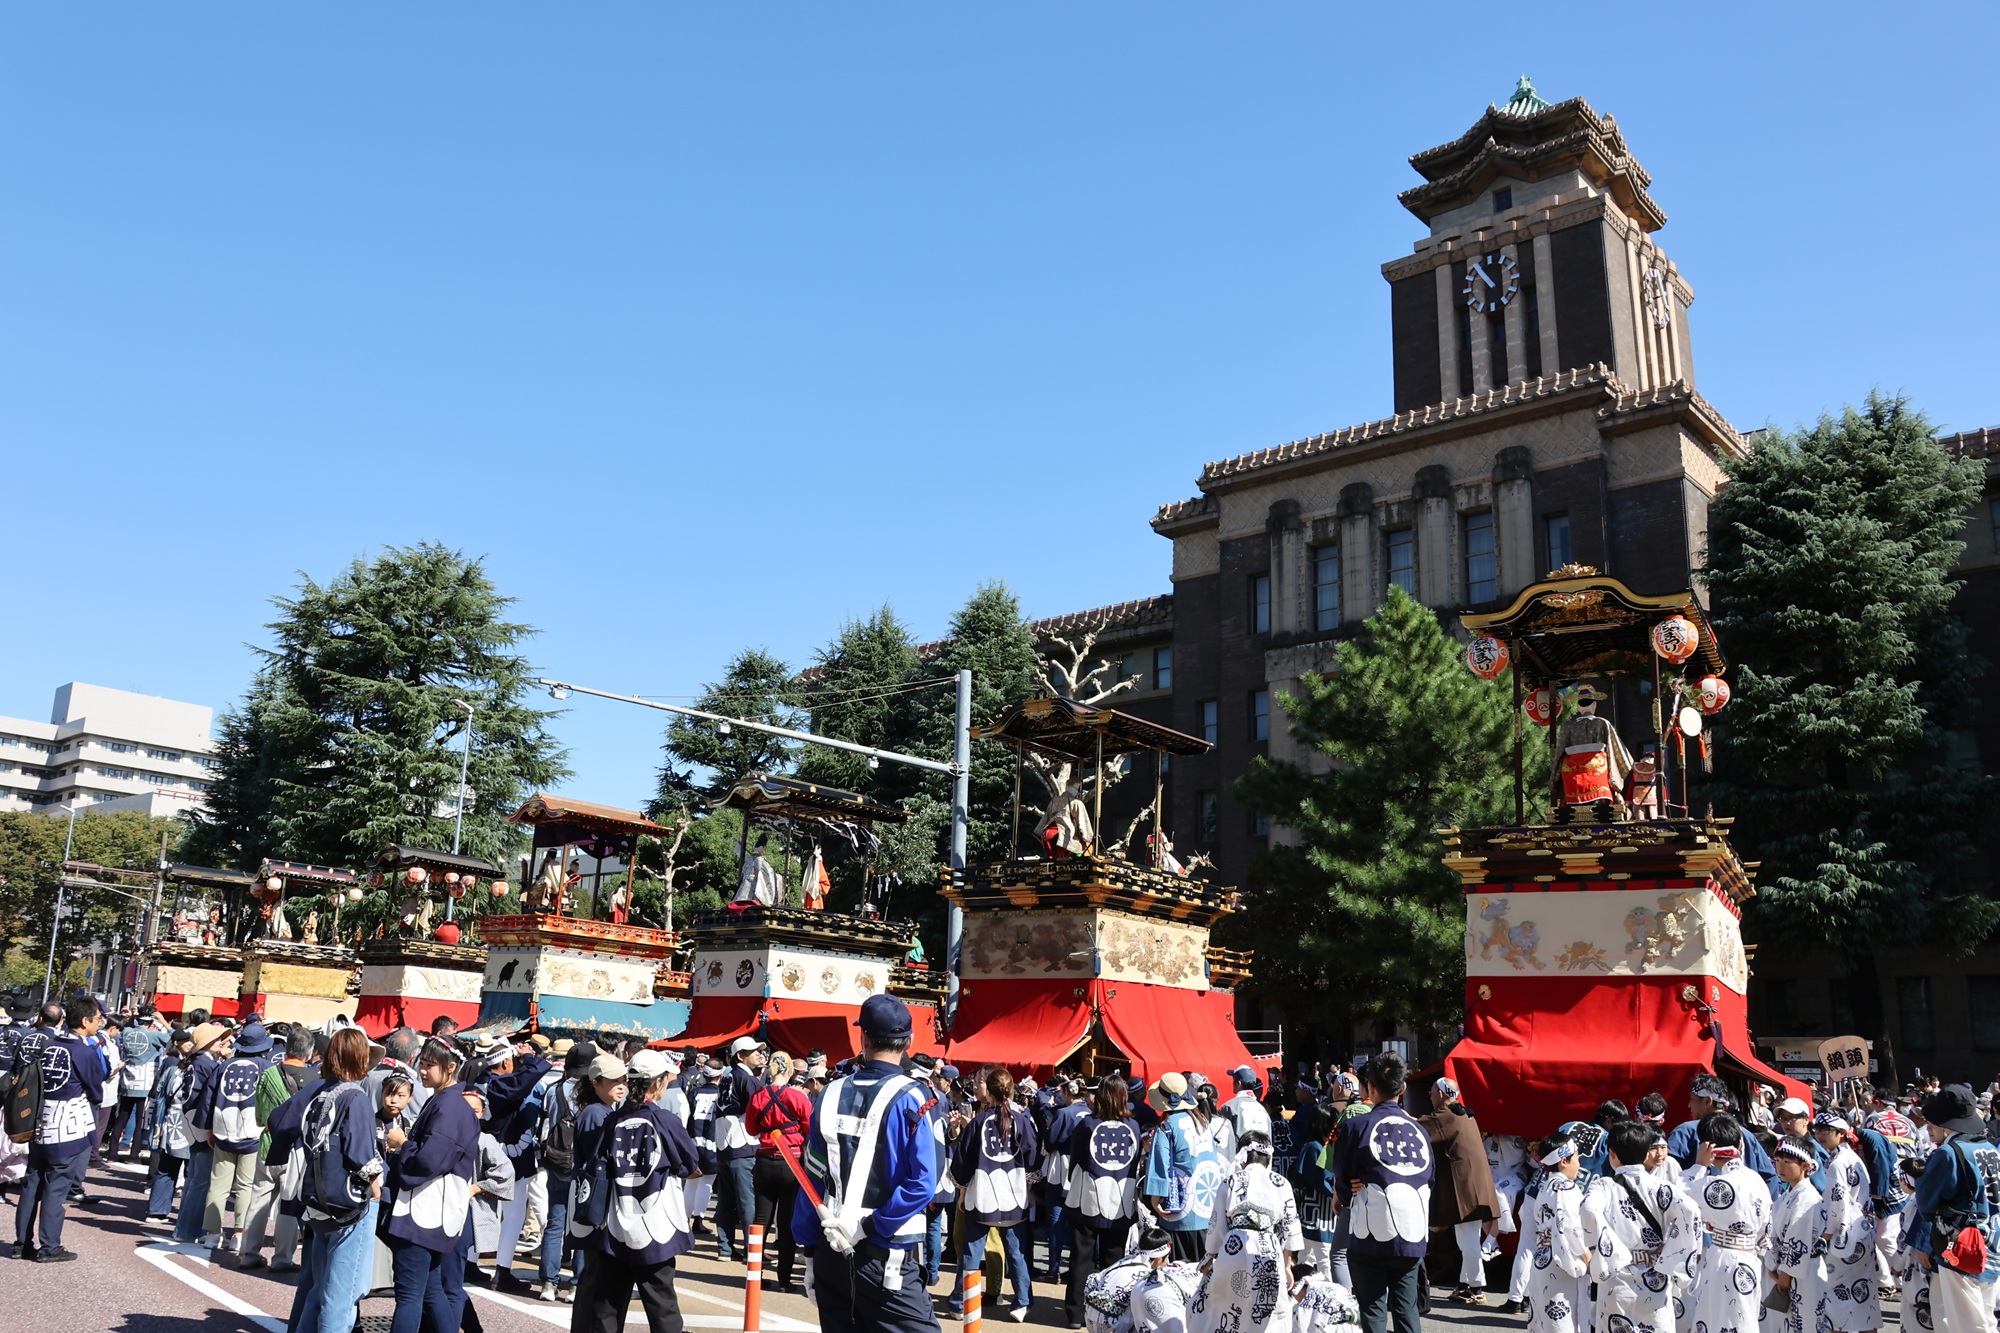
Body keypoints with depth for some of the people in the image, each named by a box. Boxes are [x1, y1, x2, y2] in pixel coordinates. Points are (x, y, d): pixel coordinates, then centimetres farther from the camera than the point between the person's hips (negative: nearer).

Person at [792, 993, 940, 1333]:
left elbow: (813, 1177, 8)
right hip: (883, 1257, -5)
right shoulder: (908, 1097, -10)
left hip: (830, 1251, 6)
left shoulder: (832, 1094, 4)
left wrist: (809, 1249, 14)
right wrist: (869, 1225, -12)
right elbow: (922, 1183, -19)